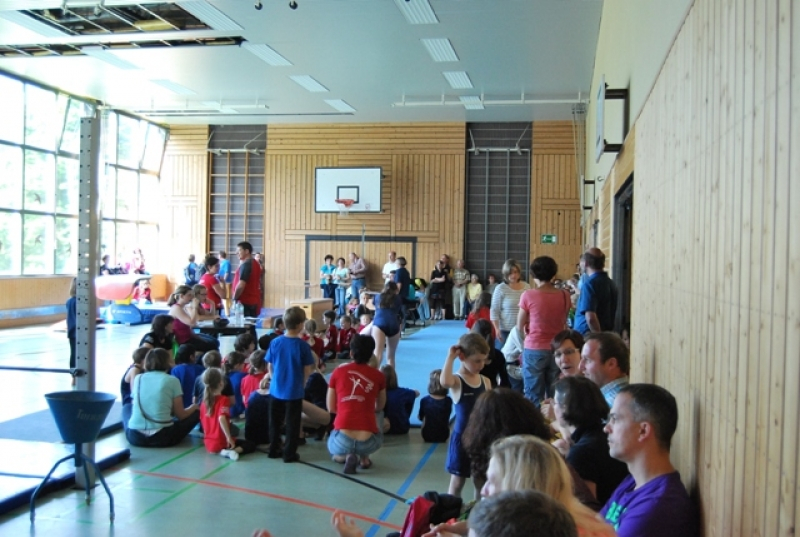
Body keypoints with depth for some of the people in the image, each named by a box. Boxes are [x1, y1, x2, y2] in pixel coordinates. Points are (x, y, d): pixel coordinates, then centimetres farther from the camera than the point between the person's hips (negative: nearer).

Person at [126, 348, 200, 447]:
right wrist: (194, 406, 23)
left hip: (134, 436, 2)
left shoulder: (138, 378, 9)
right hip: (161, 437, -2)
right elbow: (180, 415, 2)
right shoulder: (172, 380, -2)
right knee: (196, 412, 17)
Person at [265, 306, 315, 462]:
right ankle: (289, 454, 12)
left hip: (276, 390, 4)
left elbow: (269, 367, 3)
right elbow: (307, 370, -8)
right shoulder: (303, 345, -14)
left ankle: (273, 450, 26)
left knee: (275, 422, 17)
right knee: (292, 424, 8)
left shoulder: (275, 343, -5)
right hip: (294, 392, -3)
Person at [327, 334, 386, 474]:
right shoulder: (379, 376, 5)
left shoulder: (338, 372, 5)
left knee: (335, 454, 36)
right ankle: (364, 457, 12)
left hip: (342, 440, -1)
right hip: (367, 441, 1)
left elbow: (331, 408, 13)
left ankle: (346, 456, 4)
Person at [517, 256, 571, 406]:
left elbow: (520, 327, -2)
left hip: (534, 350, -3)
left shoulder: (528, 295, -11)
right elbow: (563, 323, 10)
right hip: (557, 350, 3)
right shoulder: (564, 295, -2)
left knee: (534, 398, 6)